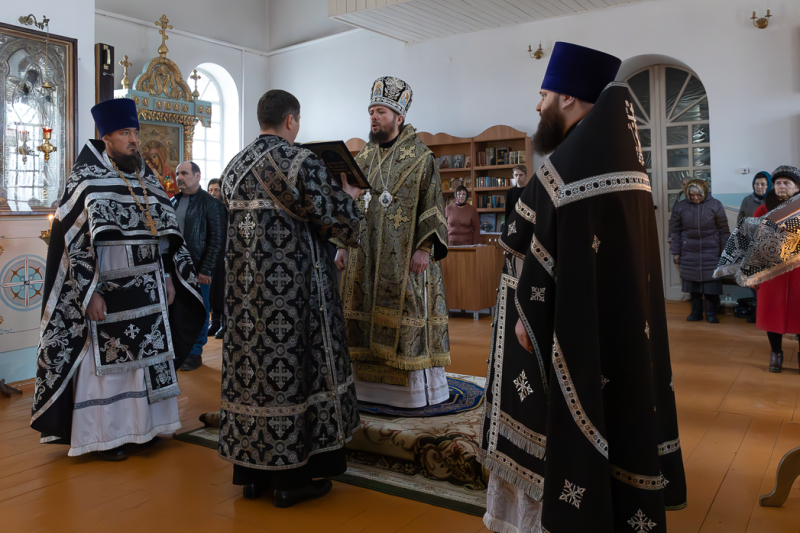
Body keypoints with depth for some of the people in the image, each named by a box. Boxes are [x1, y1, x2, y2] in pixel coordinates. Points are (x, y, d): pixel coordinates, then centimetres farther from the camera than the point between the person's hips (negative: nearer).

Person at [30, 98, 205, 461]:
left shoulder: (147, 179, 10)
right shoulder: (85, 179, -6)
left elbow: (166, 233, 13)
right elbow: (71, 241, -9)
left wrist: (169, 278, 7)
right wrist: (89, 292, -15)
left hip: (149, 285, 5)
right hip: (108, 287, -5)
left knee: (146, 357, 10)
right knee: (106, 362, 3)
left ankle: (142, 426, 23)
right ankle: (105, 435, 17)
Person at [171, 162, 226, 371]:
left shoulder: (211, 204, -5)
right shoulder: (173, 202, 12)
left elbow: (217, 240, -9)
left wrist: (206, 269, -13)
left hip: (197, 268, -5)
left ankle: (194, 353, 17)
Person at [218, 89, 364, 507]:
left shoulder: (234, 166, 11)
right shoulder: (298, 160, -12)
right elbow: (331, 216, -10)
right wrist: (349, 194, 10)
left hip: (245, 284, 7)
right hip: (290, 284, -7)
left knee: (252, 364, 12)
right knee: (290, 366, 2)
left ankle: (252, 472, 22)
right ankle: (291, 477, 11)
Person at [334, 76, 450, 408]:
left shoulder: (420, 158, -2)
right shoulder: (363, 159, 13)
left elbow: (432, 207, -6)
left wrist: (425, 248, -16)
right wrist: (342, 246, 9)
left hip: (405, 257, -5)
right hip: (365, 256, 5)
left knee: (406, 317, -2)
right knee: (366, 316, 7)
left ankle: (415, 387, 11)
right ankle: (368, 381, 18)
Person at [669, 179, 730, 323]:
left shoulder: (715, 205, -4)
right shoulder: (680, 206, 0)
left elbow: (723, 230, 0)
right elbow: (675, 230, 5)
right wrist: (676, 252, 4)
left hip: (711, 251, -1)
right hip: (689, 252, 2)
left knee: (711, 282, 0)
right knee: (693, 283, 7)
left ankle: (711, 313, 11)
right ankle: (696, 312, 18)